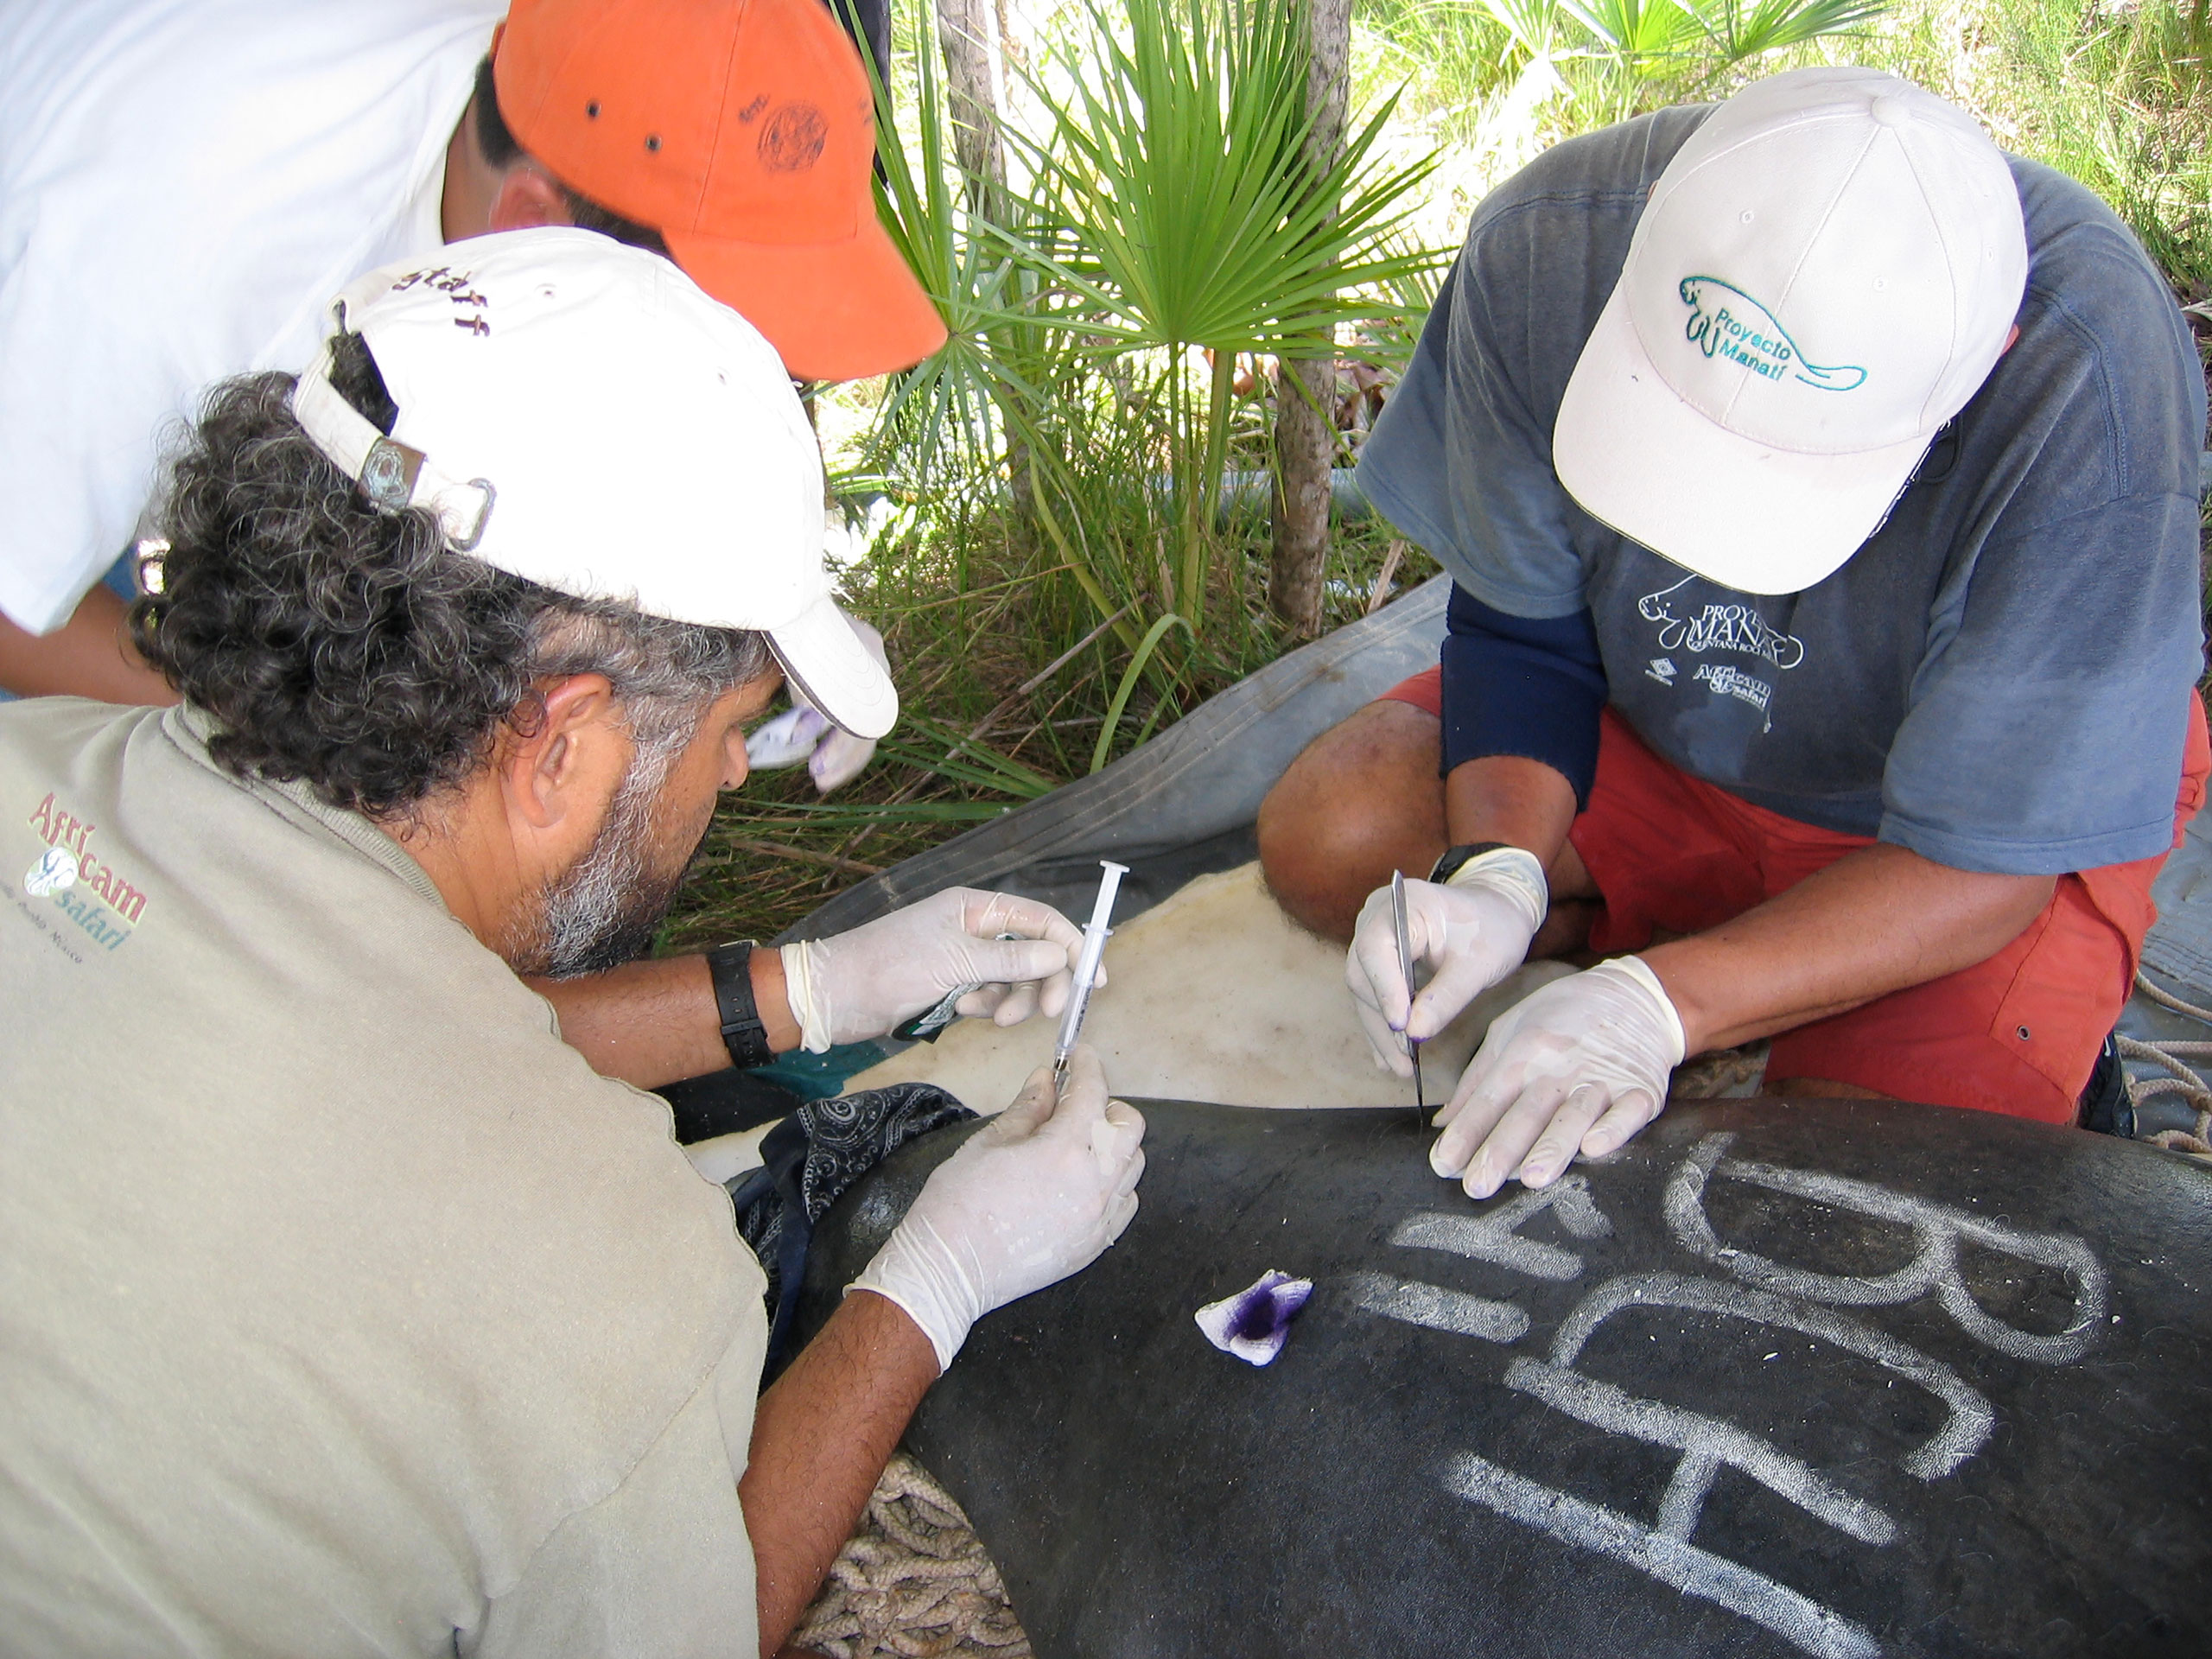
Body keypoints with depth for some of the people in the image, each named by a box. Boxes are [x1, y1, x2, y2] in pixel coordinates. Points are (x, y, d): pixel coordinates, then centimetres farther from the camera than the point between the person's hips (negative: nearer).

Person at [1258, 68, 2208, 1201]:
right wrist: (1497, 872, -31)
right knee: (1322, 839, -19)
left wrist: (1660, 1005, -38)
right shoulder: (1548, 247, -27)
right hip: (1659, 730, 4)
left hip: (2010, 797, -3)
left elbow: (1982, 859, -27)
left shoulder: (2093, 395, -36)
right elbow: (1522, 629, -13)